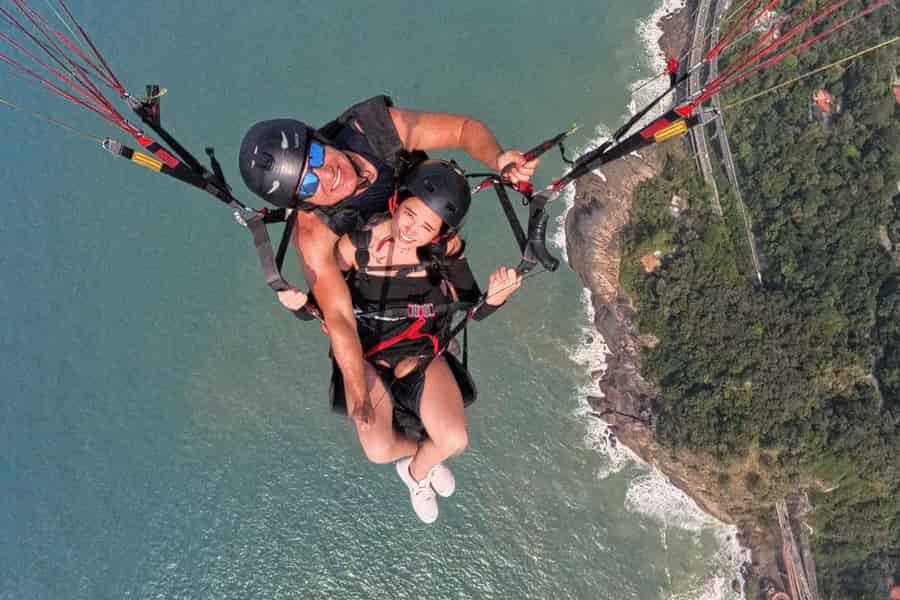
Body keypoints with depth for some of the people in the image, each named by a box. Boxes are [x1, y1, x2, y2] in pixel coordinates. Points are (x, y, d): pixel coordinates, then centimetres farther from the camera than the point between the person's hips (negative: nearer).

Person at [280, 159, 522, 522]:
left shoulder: (446, 248, -20)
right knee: (379, 451, -19)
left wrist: (494, 298, -35)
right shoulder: (356, 245, -23)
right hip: (368, 356, -1)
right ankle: (423, 449, 21)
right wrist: (299, 304, -35)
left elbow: (473, 309, -12)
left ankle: (417, 470, 23)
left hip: (424, 352, 1)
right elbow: (321, 305, -12)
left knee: (455, 441, -17)